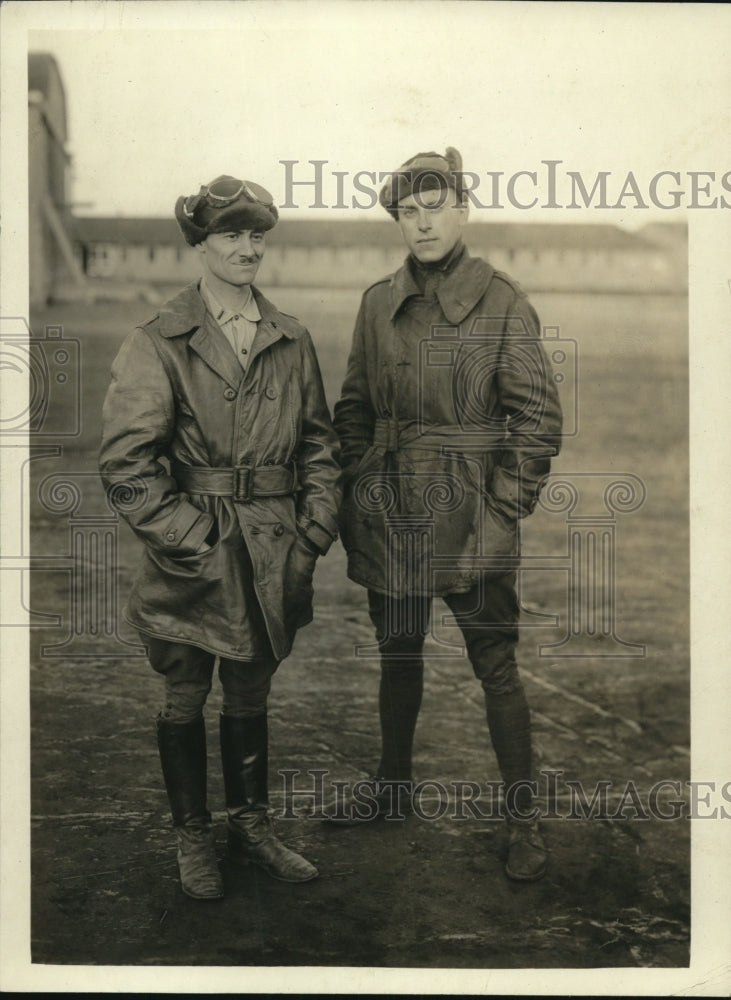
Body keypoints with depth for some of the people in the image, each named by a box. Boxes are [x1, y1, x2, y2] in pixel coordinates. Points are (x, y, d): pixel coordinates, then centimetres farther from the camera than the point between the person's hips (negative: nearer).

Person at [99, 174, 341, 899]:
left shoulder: (292, 342, 6)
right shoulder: (157, 344, -7)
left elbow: (318, 443, 10)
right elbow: (125, 463, -12)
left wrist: (316, 527, 0)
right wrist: (187, 536, -15)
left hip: (271, 559, 4)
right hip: (193, 559, -3)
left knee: (250, 695, 17)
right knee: (185, 699, 10)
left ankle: (251, 827, 33)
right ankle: (192, 838, 28)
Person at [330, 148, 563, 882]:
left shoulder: (503, 303, -5)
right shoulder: (378, 303, 7)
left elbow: (538, 417, -6)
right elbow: (354, 407, 12)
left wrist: (505, 510, -10)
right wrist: (358, 493, 4)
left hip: (469, 515, -4)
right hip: (388, 511, 4)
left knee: (495, 664, 1)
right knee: (397, 652, 17)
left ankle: (523, 820, 16)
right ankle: (393, 785, 35)